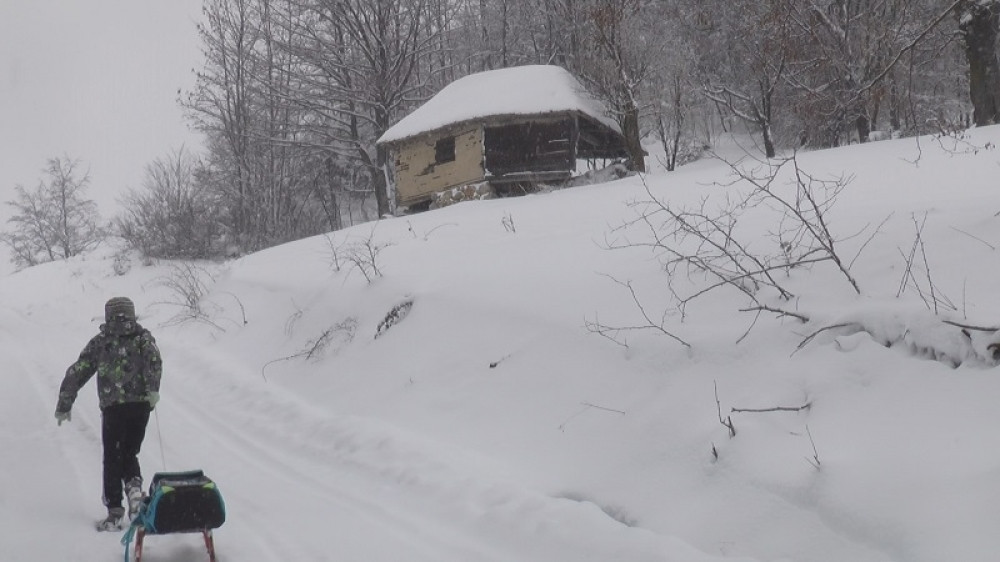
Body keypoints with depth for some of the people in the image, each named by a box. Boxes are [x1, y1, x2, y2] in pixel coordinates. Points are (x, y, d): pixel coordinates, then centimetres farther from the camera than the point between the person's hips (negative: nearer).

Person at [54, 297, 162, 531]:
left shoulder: (100, 341, 13)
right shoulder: (143, 337, 12)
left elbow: (77, 373, 11)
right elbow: (154, 359, -11)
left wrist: (63, 406, 17)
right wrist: (153, 389, -19)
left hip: (113, 406, -1)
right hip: (140, 405, 1)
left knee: (112, 459, 7)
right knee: (129, 453, 19)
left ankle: (114, 513, 2)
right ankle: (134, 485, -9)